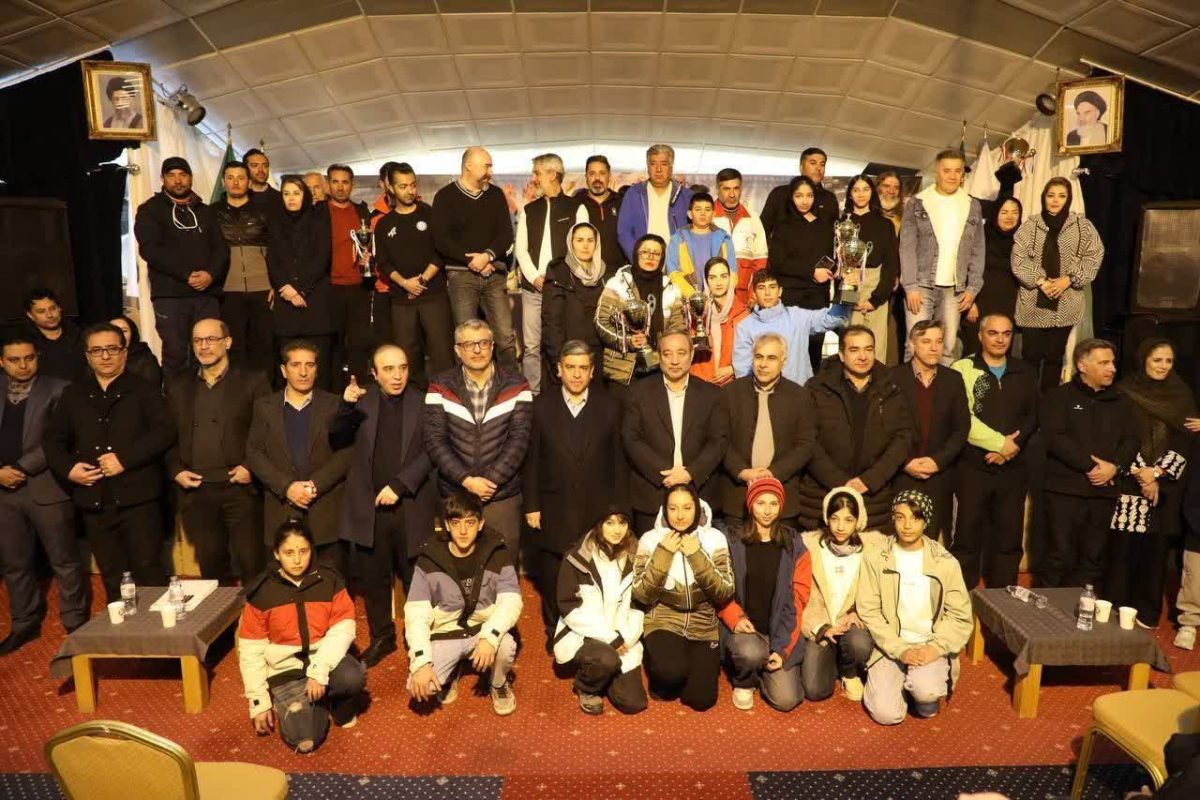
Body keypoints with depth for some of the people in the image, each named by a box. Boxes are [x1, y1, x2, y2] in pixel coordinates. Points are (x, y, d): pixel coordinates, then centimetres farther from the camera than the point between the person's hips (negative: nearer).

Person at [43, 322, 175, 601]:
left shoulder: (144, 391, 3)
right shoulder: (73, 395, 15)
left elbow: (165, 431, -9)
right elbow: (52, 438, 17)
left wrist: (125, 458, -18)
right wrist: (67, 468, -2)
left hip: (138, 497, -4)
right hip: (94, 500, 4)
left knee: (148, 570, -5)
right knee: (111, 577, 12)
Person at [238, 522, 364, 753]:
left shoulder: (330, 581, -5)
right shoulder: (261, 592, -7)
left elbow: (342, 629, -11)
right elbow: (251, 651, -3)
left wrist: (319, 671, -24)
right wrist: (259, 701, -7)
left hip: (324, 658, 1)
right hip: (285, 670, -1)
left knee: (354, 677, -33)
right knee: (304, 740, -21)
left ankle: (340, 707, 4)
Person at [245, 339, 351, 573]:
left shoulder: (335, 405, 6)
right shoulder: (264, 407, 11)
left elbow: (346, 452, -1)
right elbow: (254, 452, 4)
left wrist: (316, 485, -12)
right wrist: (286, 486, -9)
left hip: (326, 509, -1)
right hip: (281, 511, 1)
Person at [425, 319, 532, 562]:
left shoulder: (516, 386, 1)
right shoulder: (440, 388, 1)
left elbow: (519, 439, -5)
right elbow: (434, 440, -5)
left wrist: (490, 481, -13)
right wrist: (466, 480, -14)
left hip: (503, 495, 0)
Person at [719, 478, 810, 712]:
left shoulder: (795, 546, 0)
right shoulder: (733, 542, -2)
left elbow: (798, 598, -3)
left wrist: (783, 647, -11)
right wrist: (735, 618, -20)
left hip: (780, 631, 1)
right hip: (744, 626, -1)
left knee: (786, 700, -13)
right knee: (751, 652, -35)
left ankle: (763, 669, 22)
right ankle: (743, 682, 3)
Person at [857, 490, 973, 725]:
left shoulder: (946, 562, -1)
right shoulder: (874, 558, -3)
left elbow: (960, 615, 1)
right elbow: (869, 611, -5)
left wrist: (936, 647, -14)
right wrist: (900, 650, -14)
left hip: (931, 646, 0)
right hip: (890, 646, 0)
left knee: (927, 693, -30)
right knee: (887, 714, -17)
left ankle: (920, 682, 7)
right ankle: (901, 682, 16)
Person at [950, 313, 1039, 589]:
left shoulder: (1024, 374, 14)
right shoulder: (963, 369, -2)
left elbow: (1033, 417, 9)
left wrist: (1012, 445, -7)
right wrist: (1001, 443, -10)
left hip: (1013, 469, 4)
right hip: (973, 468, -4)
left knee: (1009, 540, 8)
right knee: (967, 538, -1)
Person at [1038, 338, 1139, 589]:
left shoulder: (1120, 402, 17)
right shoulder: (1058, 397, 0)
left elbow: (1131, 440, 10)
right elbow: (1054, 438, -11)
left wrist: (1115, 466, -9)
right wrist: (1090, 465, -15)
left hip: (1105, 491, 5)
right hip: (1065, 489, -5)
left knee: (1094, 559, 8)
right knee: (1061, 557, -6)